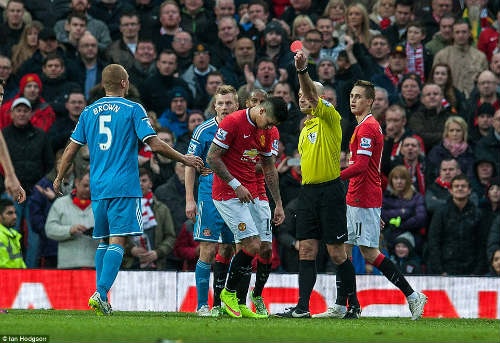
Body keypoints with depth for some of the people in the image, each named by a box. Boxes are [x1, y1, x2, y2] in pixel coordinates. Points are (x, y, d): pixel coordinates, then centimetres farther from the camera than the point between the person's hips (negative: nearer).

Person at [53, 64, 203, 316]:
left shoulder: (89, 112, 11)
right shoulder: (133, 110, -3)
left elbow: (72, 149, 12)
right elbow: (155, 144, -8)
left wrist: (59, 179, 25)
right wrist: (185, 159, 3)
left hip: (98, 188, 5)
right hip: (124, 187, -5)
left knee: (104, 241, 14)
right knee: (118, 241, -9)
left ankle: (102, 299, 11)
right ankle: (101, 294, -24)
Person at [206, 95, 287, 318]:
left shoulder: (266, 131, 10)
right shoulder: (233, 122, -13)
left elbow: (269, 169, 19)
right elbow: (212, 158, -14)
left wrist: (278, 204, 16)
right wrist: (236, 185, -16)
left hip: (251, 195, 8)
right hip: (228, 196, -8)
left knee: (266, 248, 2)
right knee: (253, 245, -16)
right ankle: (229, 293, 3)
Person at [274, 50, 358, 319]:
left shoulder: (329, 117, -6)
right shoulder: (305, 127, 18)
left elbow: (313, 95, -25)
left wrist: (302, 70, -39)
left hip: (330, 191, -7)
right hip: (307, 191, 8)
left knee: (336, 252, -3)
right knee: (306, 250, 3)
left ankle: (347, 304, 7)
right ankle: (302, 307, 1)